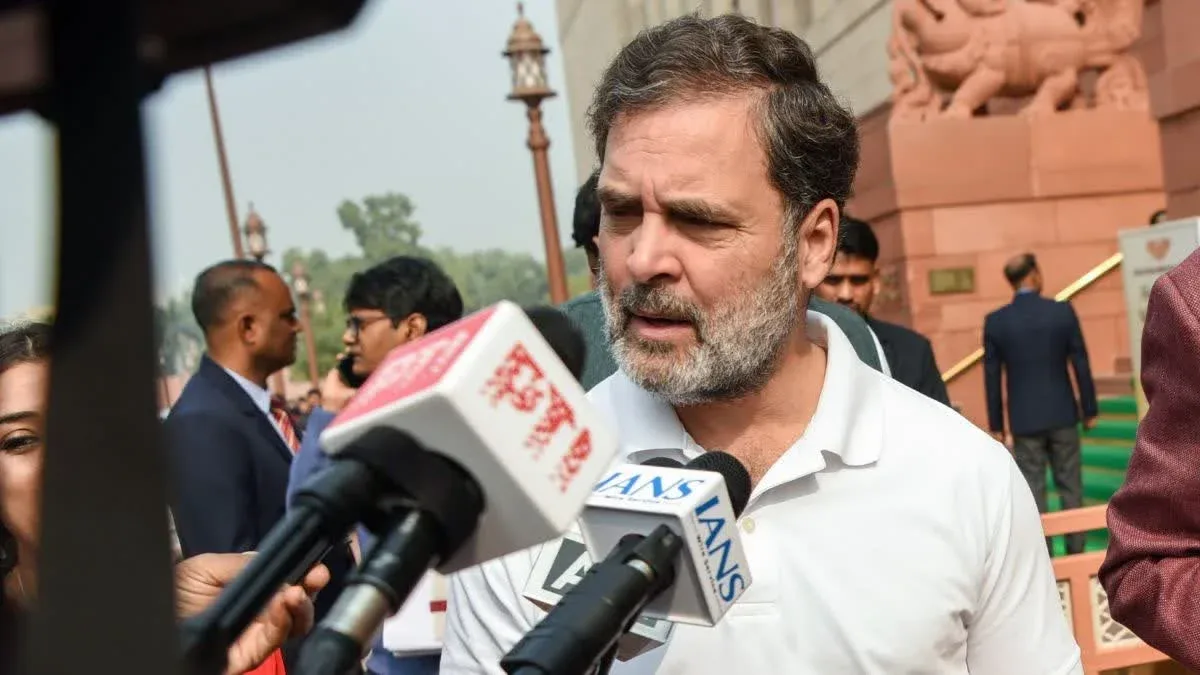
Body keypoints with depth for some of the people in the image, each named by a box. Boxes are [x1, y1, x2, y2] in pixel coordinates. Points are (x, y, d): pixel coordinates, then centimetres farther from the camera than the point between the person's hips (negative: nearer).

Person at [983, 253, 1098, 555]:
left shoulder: (995, 321, -5)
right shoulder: (1063, 311, -5)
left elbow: (992, 377, -2)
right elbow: (1081, 364, -2)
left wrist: (996, 424, 5)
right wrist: (1090, 409, 8)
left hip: (1024, 419, 0)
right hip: (1062, 414, 1)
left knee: (1034, 491, 5)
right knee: (1070, 486, 10)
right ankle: (1076, 552, 14)